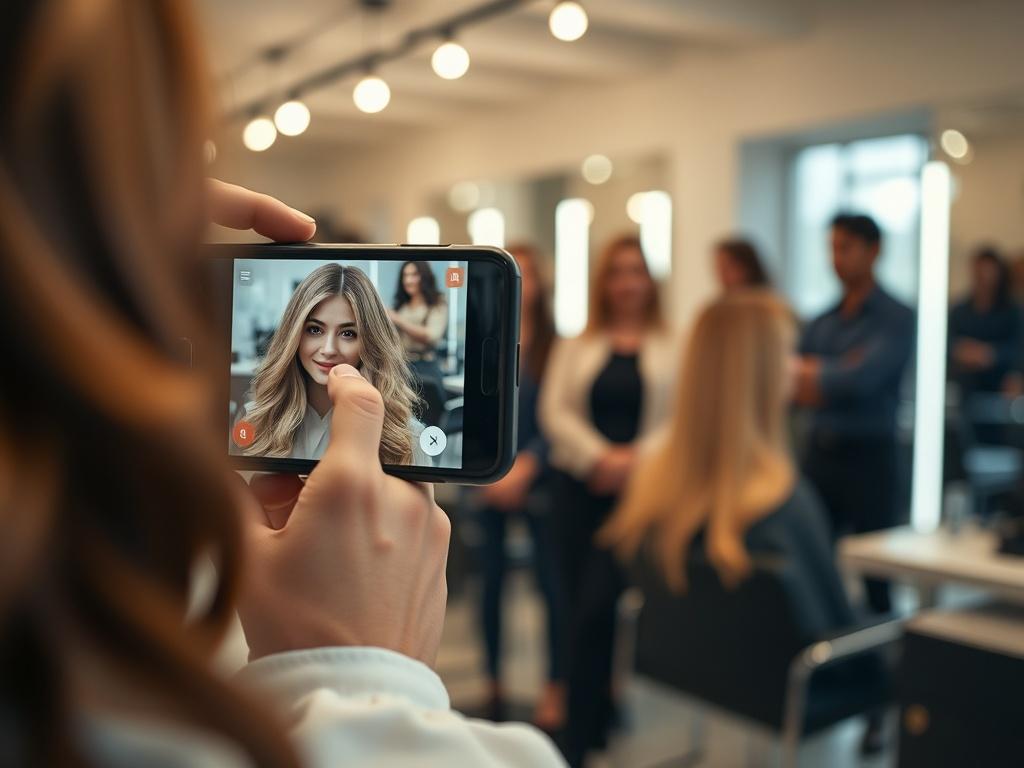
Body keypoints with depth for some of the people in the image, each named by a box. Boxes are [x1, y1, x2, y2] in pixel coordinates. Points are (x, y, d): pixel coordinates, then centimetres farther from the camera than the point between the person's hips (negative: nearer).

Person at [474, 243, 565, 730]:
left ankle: (556, 688, 13)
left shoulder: (555, 346, -1)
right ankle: (493, 681, 23)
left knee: (550, 583, 0)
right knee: (491, 580, 8)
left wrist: (524, 468, -15)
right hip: (488, 483, 2)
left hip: (537, 482, -1)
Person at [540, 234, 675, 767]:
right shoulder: (575, 347, 14)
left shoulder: (675, 346, 6)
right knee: (582, 606, 5)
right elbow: (555, 412, 2)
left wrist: (636, 458, -16)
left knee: (596, 608, -10)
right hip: (580, 486, 3)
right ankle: (600, 715, 23)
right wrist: (600, 457, -13)